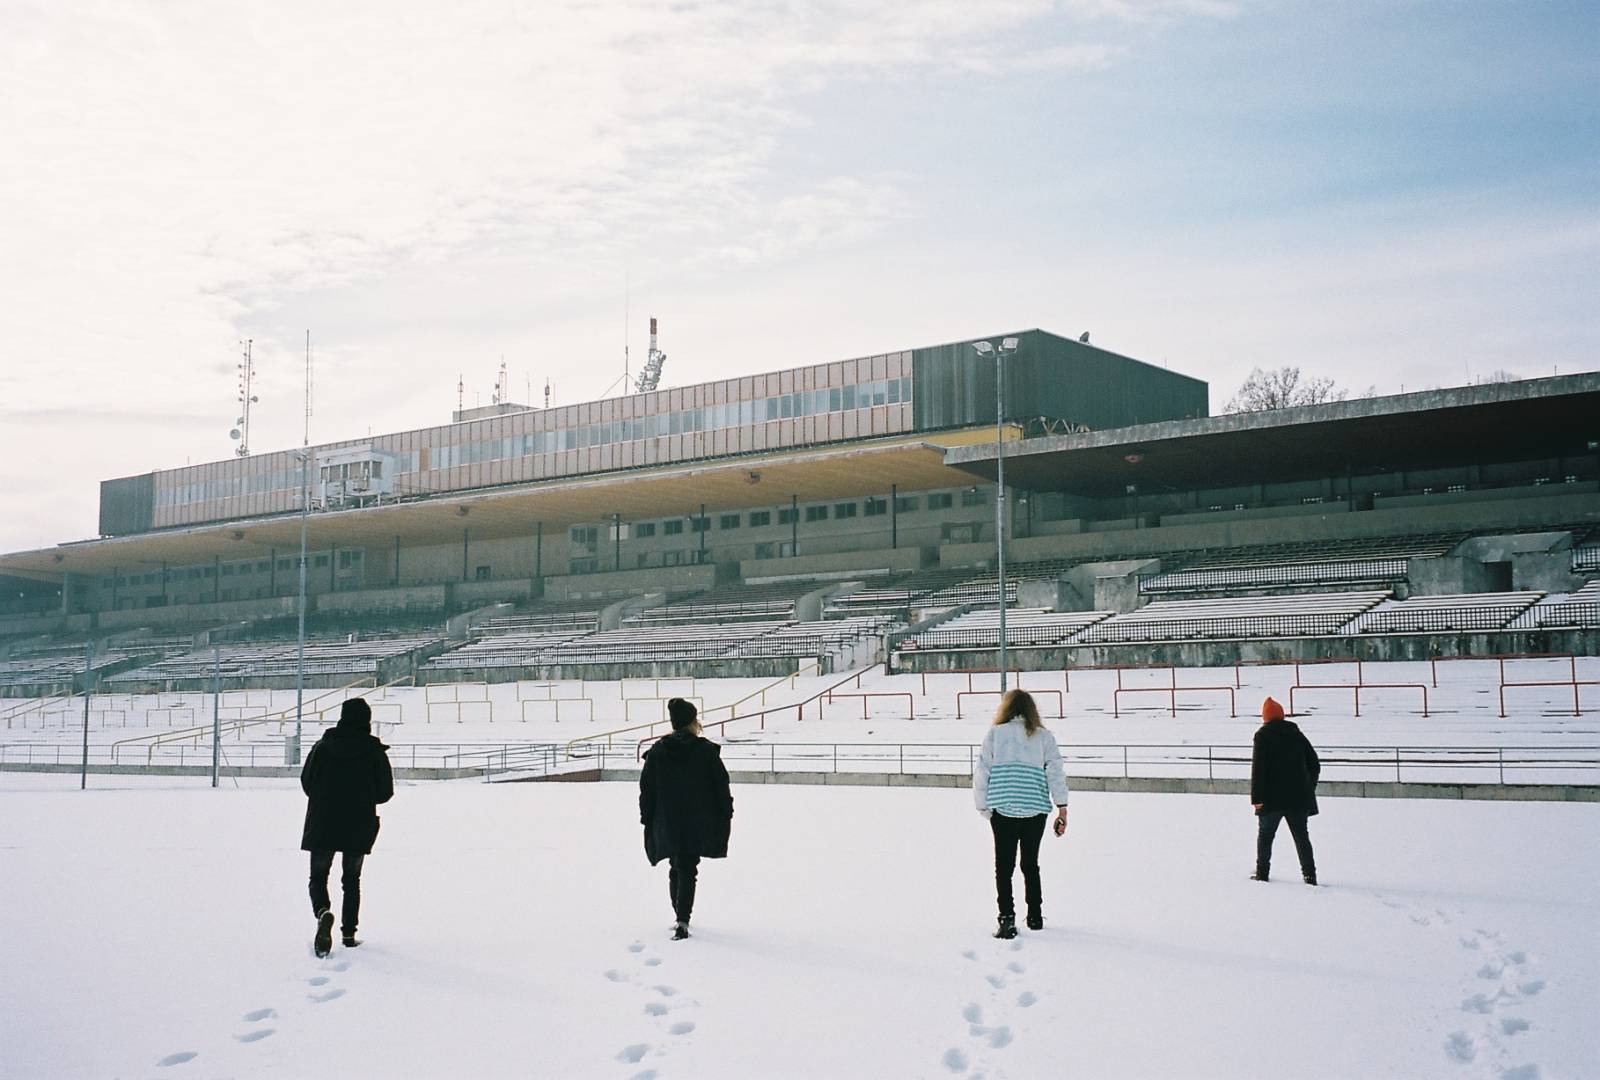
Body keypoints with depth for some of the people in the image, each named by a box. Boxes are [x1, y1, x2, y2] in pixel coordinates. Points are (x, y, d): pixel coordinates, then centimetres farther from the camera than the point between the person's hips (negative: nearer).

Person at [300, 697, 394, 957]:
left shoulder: (322, 747, -3)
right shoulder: (375, 752, -5)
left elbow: (306, 782, 3)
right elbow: (386, 792, -2)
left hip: (322, 824, 0)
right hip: (359, 827, 0)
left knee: (318, 876, 9)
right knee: (352, 880, 15)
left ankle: (323, 911, -20)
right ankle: (349, 933, 13)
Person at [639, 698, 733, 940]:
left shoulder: (657, 752, 1)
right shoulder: (707, 750, -5)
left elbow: (646, 790, 4)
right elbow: (721, 787, -3)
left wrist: (647, 819, 11)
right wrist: (726, 817, 6)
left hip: (667, 823, 3)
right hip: (698, 825, -2)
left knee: (676, 868, 18)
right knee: (688, 870, -1)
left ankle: (680, 916, 25)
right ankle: (682, 920, -13)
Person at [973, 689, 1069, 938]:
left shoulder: (995, 733, 3)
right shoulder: (1043, 736, 7)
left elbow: (982, 771, 2)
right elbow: (1055, 771, 0)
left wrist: (983, 806, 12)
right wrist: (1062, 808, -1)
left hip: (1002, 808, -2)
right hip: (1036, 808, 2)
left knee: (1004, 865, 1)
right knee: (1031, 863, 16)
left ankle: (1007, 918, -9)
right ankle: (1035, 916, 23)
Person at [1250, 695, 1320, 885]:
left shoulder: (1263, 736, -6)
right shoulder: (1297, 734, 9)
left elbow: (1258, 768, -12)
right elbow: (1314, 764, 13)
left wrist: (1256, 797, -10)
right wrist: (1309, 789, 20)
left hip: (1272, 798, -4)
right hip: (1298, 797, 4)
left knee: (1265, 834, 10)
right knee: (1301, 835, 8)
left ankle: (1262, 871, 12)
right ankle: (1309, 873, 1)